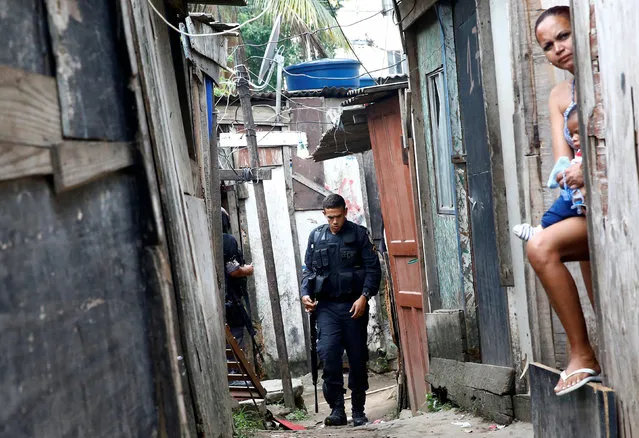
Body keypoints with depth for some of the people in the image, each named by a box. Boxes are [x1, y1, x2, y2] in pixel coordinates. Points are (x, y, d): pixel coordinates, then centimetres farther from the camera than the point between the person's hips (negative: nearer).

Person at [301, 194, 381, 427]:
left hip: (354, 306, -1)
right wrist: (306, 293, 0)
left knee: (358, 359, 5)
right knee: (328, 355, -12)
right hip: (327, 306, 1)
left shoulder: (359, 234, 1)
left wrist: (364, 296, -15)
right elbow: (309, 269, 16)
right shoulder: (316, 237, 10)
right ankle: (337, 409, -4)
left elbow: (373, 269, -3)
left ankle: (358, 411, 17)